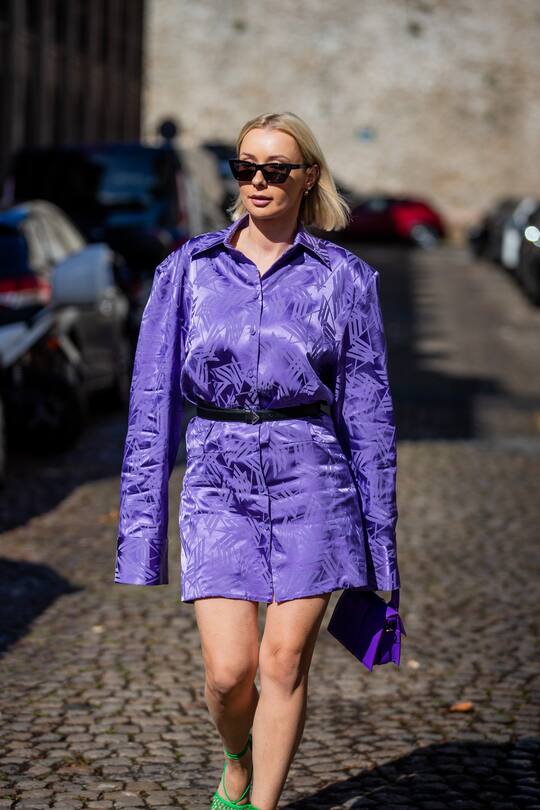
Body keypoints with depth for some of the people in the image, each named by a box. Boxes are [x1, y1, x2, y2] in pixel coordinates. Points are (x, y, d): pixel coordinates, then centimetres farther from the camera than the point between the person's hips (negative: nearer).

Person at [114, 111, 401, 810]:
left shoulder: (344, 278, 3)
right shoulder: (187, 270, 5)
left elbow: (368, 410, 5)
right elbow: (153, 405, 4)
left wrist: (380, 541, 3)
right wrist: (139, 536, -1)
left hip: (312, 478, 0)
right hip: (217, 477, 0)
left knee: (285, 661, -3)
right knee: (228, 670, -5)